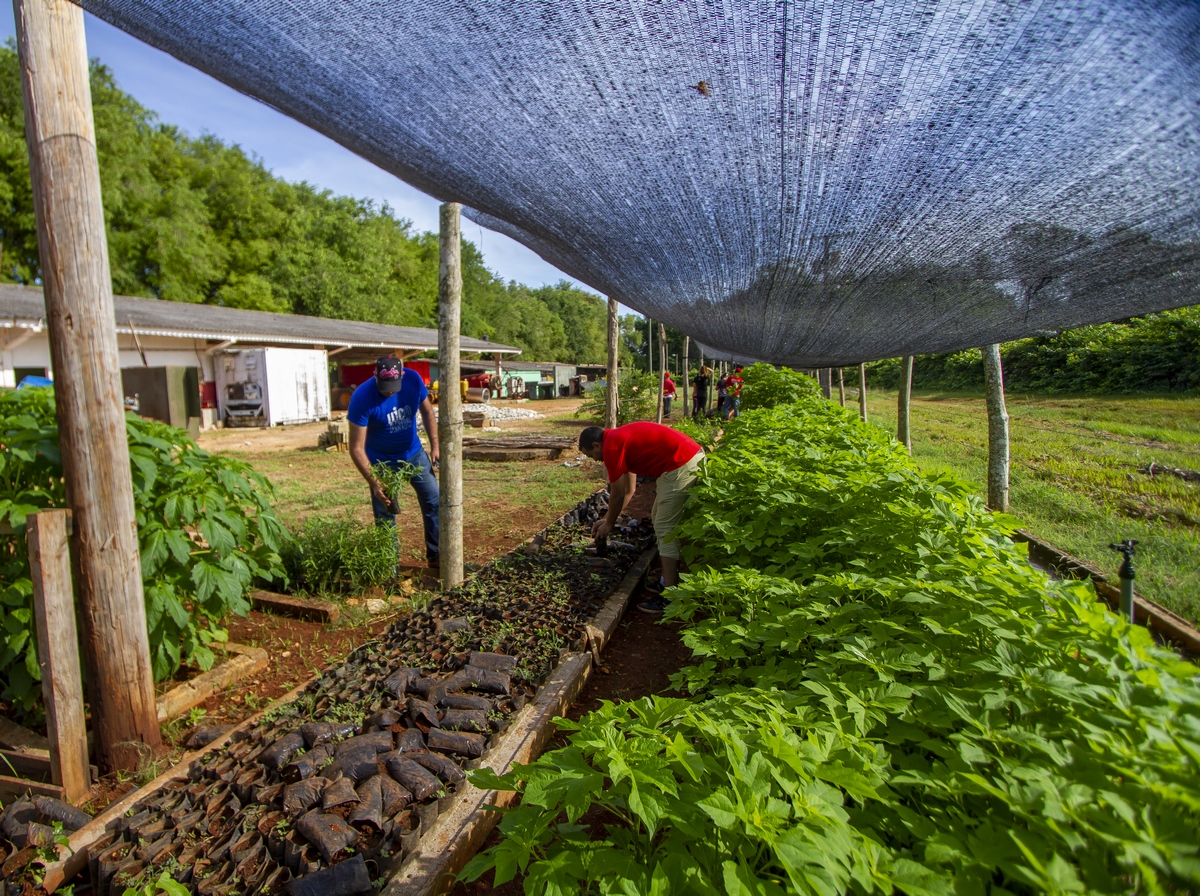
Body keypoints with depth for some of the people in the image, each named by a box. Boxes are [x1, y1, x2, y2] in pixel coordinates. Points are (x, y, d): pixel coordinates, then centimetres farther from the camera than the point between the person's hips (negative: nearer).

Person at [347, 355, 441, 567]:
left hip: (414, 453, 4)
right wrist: (374, 483, -34)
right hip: (382, 460, -3)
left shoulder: (413, 379, -19)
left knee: (433, 502, 6)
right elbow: (357, 448, -26)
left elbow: (427, 410, 1)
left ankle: (436, 555, 20)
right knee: (385, 515, 0)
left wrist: (435, 445, -4)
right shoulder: (362, 398, -28)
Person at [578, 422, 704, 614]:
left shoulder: (611, 446, -9)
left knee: (665, 529, -4)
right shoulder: (621, 438, 20)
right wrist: (607, 518, 30)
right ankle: (669, 581, 27)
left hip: (682, 465, -10)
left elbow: (617, 494, -1)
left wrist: (609, 524, 14)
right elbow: (628, 490, 26)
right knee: (659, 520, 19)